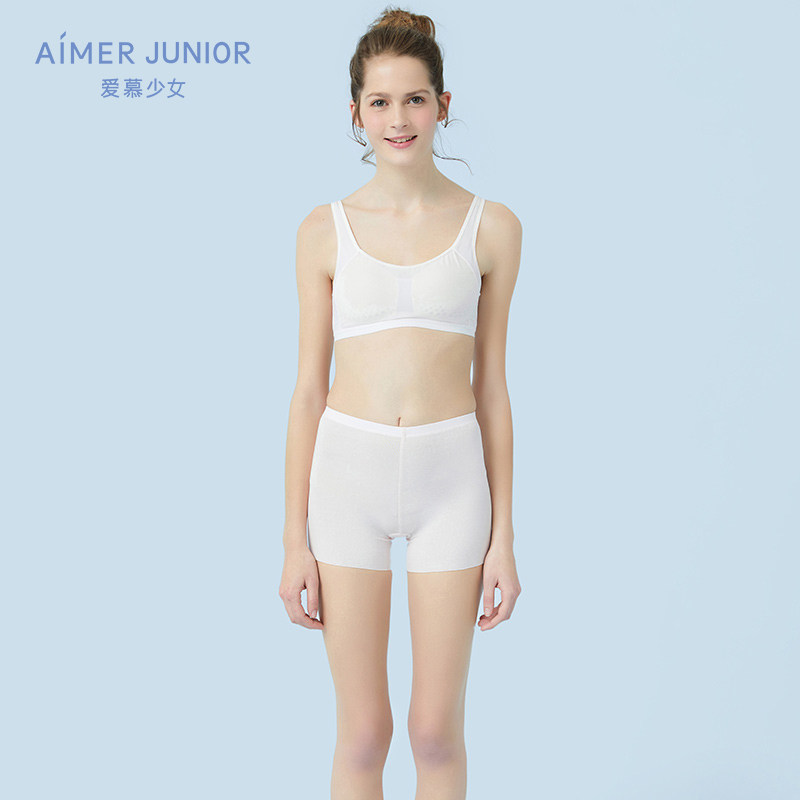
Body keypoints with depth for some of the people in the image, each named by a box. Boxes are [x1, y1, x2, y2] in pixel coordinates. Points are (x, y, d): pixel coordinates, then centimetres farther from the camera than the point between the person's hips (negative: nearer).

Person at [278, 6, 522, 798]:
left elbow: (491, 384, 4)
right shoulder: (325, 230, 2)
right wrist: (294, 540, 1)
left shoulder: (491, 227, 1)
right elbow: (308, 386, 3)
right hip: (348, 472, 0)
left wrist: (503, 535, 2)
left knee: (437, 730, 9)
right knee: (362, 733, 9)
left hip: (450, 474, 0)